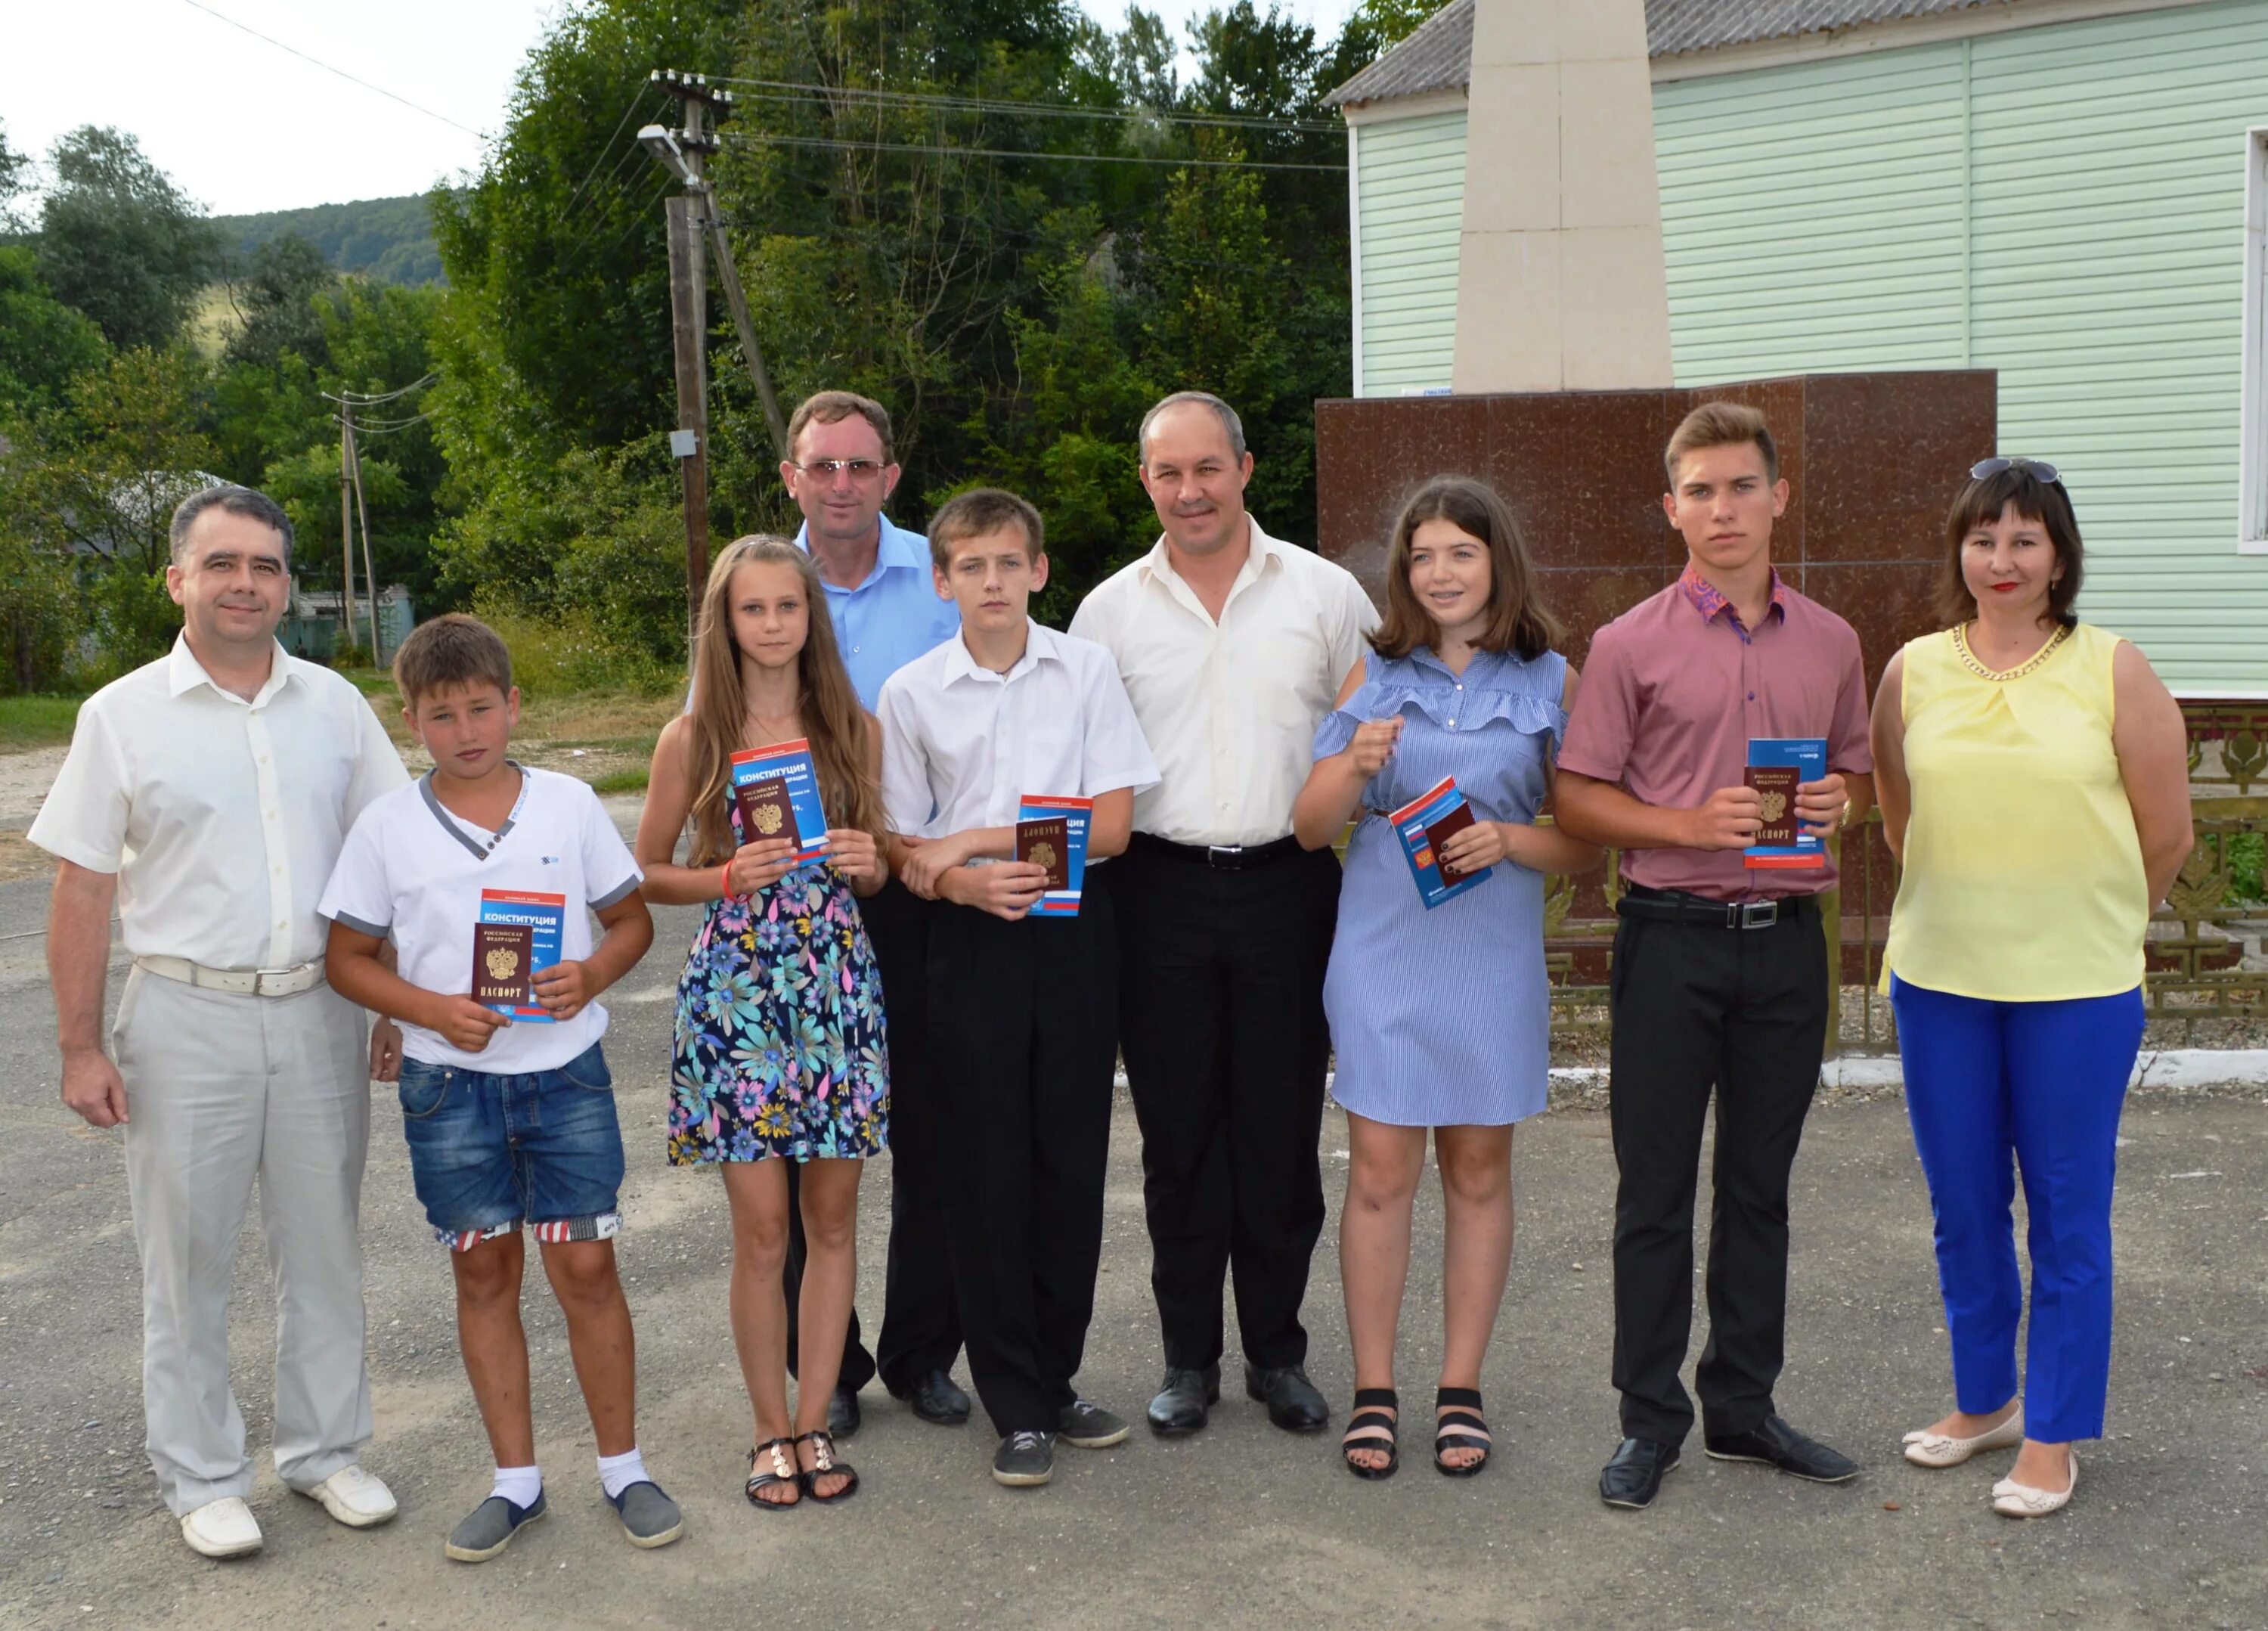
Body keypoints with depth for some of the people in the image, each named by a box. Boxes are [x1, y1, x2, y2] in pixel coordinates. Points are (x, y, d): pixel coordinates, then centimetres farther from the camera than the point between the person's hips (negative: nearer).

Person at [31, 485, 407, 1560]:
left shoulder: (334, 705, 5)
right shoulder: (123, 715, -2)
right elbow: (83, 889, -2)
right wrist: (81, 1047, -5)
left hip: (318, 1014, 3)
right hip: (187, 1021, -2)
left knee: (323, 1248, 12)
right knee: (187, 1260, 7)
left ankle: (326, 1451, 27)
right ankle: (201, 1479, 22)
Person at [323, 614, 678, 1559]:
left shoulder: (570, 804, -1)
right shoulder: (388, 827, -2)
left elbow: (631, 919, 6)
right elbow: (350, 959, 3)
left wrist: (591, 974, -15)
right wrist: (434, 1010, -14)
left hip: (566, 1070, -1)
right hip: (450, 1082, 1)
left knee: (586, 1268, 2)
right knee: (484, 1274, 10)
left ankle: (622, 1468, 18)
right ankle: (515, 1478, 24)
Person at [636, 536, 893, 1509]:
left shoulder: (853, 730, 5)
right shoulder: (693, 740, 0)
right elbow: (647, 874, 5)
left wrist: (868, 864, -8)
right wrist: (728, 878, -12)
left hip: (836, 985, 2)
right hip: (734, 989, -2)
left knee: (832, 1217, 7)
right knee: (761, 1226, 1)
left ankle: (813, 1425, 19)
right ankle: (770, 1430, 17)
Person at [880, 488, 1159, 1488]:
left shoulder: (1087, 671, 0)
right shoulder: (911, 693, 2)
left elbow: (1110, 824, -6)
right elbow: (902, 847, 4)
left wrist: (976, 838, -11)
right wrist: (964, 882, -17)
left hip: (1074, 930, 0)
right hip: (971, 941, 0)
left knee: (1072, 1161, 5)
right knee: (988, 1170, 2)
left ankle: (1054, 1379, 21)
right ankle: (1016, 1406, 13)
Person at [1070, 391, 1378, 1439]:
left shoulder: (1324, 594, 4)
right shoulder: (1110, 610, 7)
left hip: (1287, 885, 0)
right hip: (1162, 891, 1)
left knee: (1283, 1129, 5)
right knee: (1178, 1134, 6)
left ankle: (1277, 1352, 21)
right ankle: (1189, 1358, 19)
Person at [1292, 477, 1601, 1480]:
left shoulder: (1552, 683, 4)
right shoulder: (1375, 676, 6)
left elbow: (1585, 842, 4)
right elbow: (1311, 826, 5)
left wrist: (1509, 840, -15)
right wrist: (1355, 770, -15)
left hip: (1492, 953, 0)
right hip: (1383, 948, 0)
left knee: (1478, 1170, 8)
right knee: (1380, 1172, 1)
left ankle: (1460, 1391, 20)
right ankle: (1373, 1394, 12)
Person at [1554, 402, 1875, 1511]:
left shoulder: (1831, 643, 8)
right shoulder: (1631, 645, -3)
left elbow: (1857, 771, 19)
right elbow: (1578, 801, -2)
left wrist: (1838, 803, -4)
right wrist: (1690, 825, -17)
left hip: (1787, 938, 3)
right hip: (1673, 934, -3)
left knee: (1759, 1184, 13)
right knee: (1656, 1189, 3)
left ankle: (1743, 1407, 26)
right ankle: (1650, 1419, 16)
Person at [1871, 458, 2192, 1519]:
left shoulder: (2113, 671, -4)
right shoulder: (1914, 671, 3)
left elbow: (2167, 836, 2)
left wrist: (2084, 921, 9)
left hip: (2077, 987, -3)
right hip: (1938, 979, 3)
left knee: (2068, 1214, 5)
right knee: (1962, 1208, 13)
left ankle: (2051, 1438, 18)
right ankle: (1983, 1400, 32)